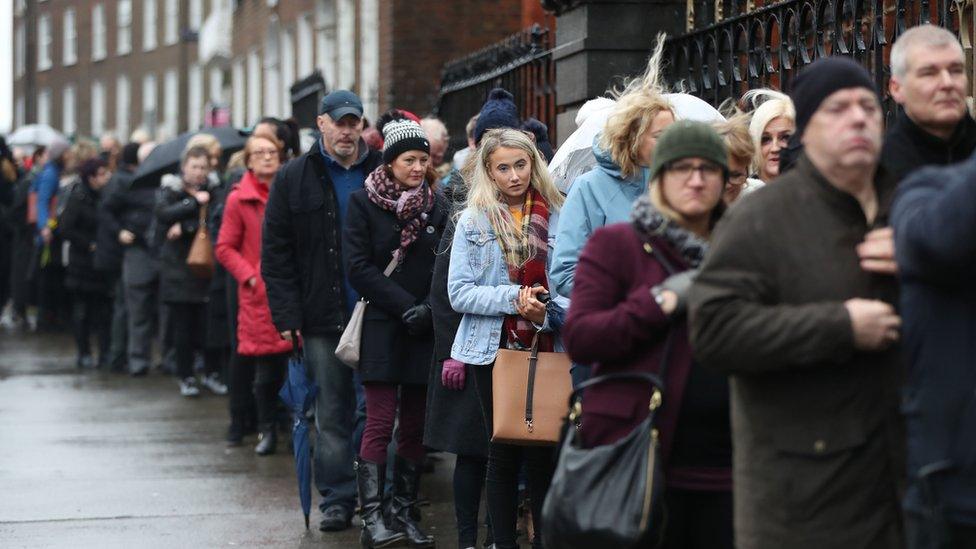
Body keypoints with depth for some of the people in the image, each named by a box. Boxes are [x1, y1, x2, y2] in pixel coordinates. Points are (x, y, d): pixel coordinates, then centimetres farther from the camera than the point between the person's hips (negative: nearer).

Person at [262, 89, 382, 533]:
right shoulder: (294, 179, 4)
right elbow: (275, 254, 3)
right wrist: (287, 314, -5)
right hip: (323, 317, 0)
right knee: (332, 413, 3)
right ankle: (337, 499, 10)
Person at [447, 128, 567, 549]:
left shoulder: (555, 217, 3)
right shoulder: (474, 221, 1)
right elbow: (458, 292, -5)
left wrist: (549, 310, -16)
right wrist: (514, 297, -18)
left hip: (546, 348, 1)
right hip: (495, 348, -1)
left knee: (543, 453, 3)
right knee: (503, 453, 6)